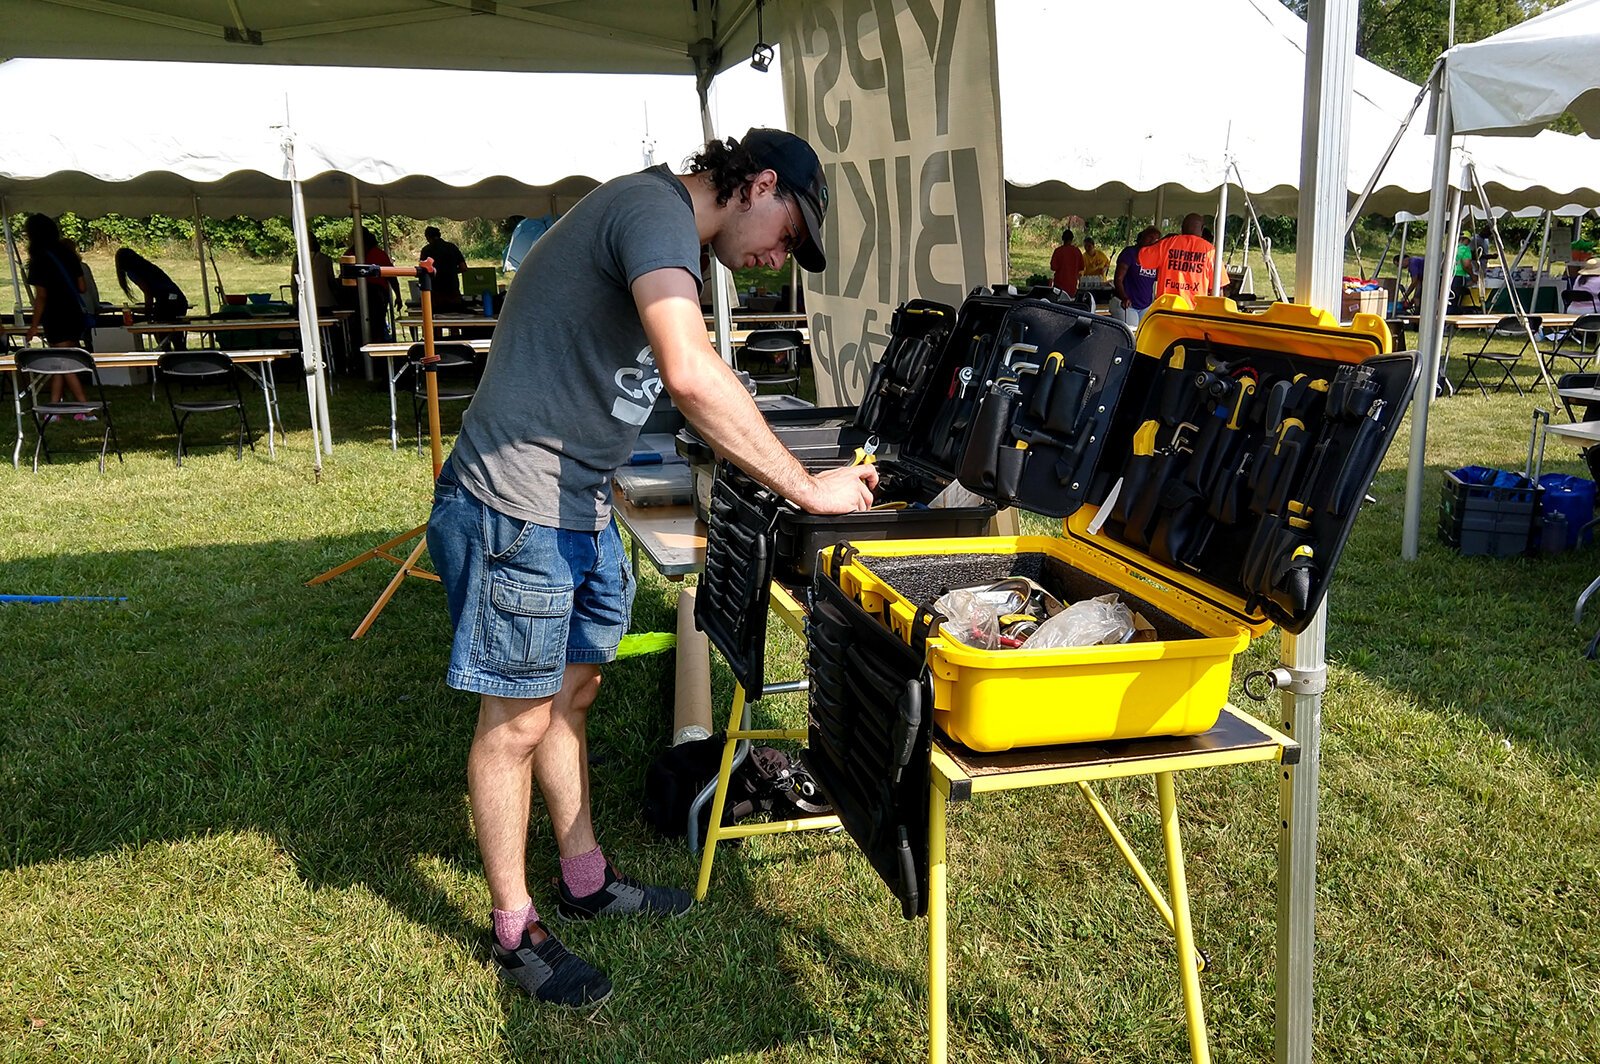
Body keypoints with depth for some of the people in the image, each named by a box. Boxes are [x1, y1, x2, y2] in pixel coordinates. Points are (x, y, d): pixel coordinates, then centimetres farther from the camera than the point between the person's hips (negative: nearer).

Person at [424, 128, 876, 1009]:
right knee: (517, 720, 2)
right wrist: (805, 489, -26)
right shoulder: (656, 209, -17)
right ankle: (513, 931, 18)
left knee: (570, 693, 19)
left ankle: (584, 880, 35)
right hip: (519, 506, -10)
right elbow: (691, 374, -32)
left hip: (578, 507, 10)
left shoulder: (661, 226, 16)